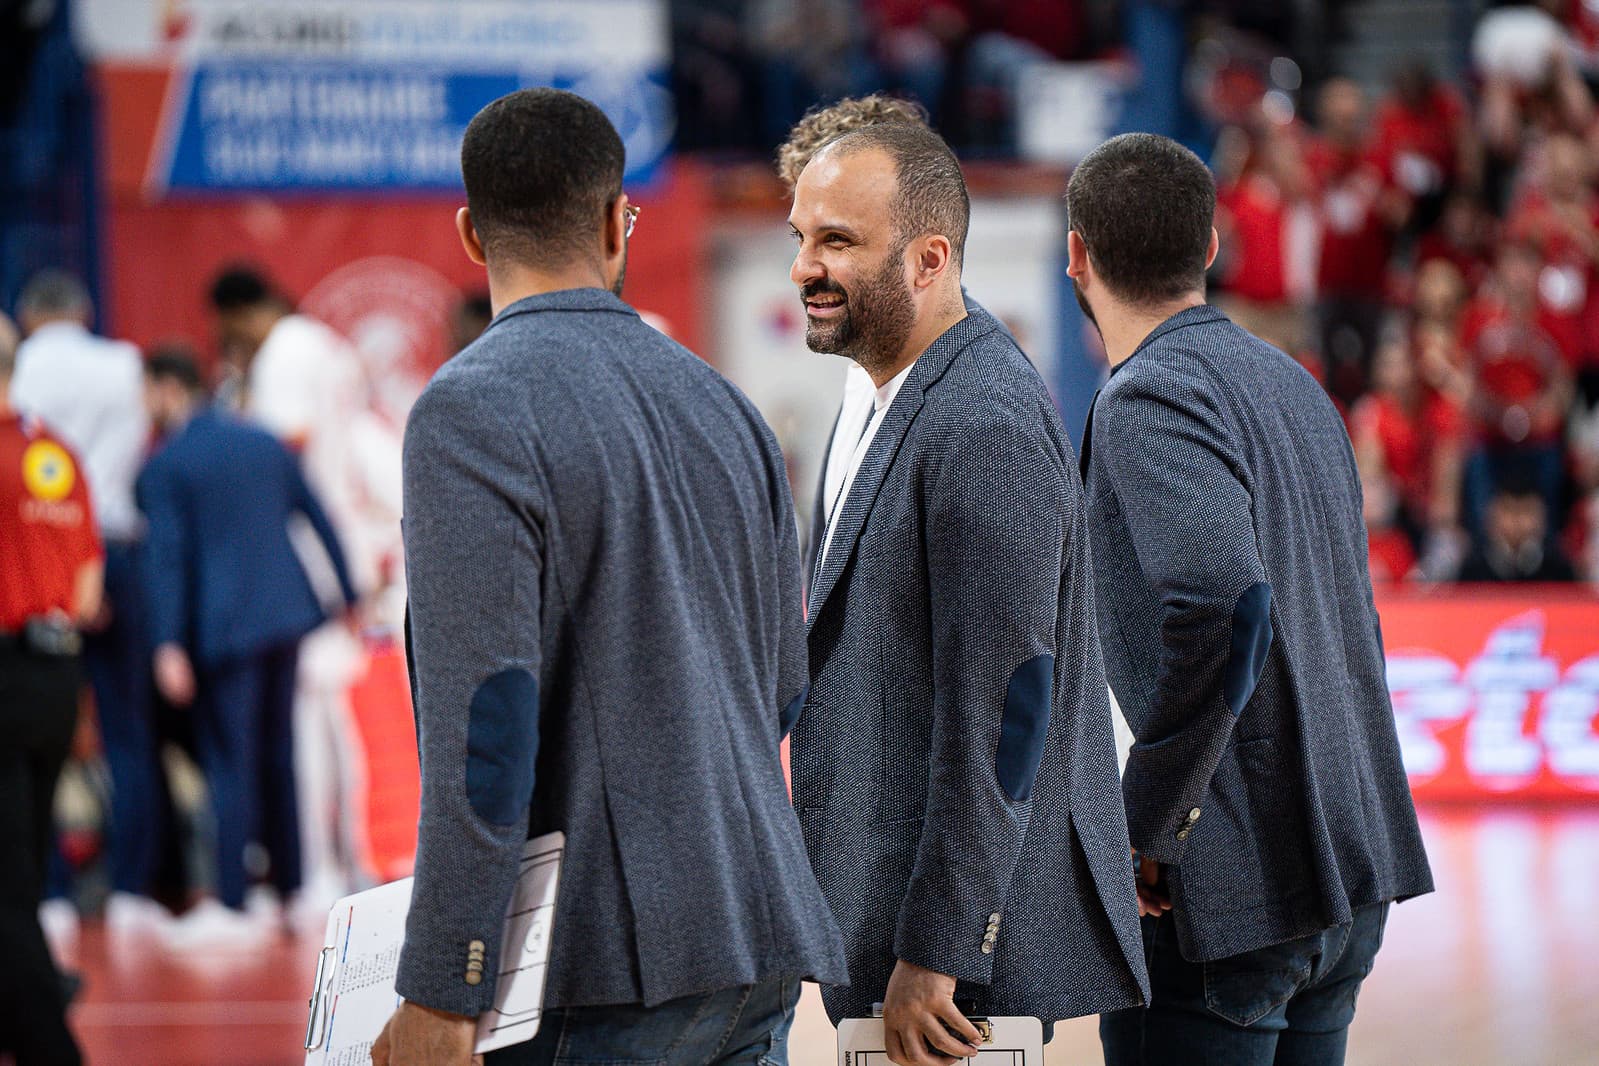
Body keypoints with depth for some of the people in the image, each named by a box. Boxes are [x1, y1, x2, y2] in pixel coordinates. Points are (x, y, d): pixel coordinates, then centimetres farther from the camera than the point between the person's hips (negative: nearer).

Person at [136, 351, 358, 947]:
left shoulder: (163, 468, -6)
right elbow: (319, 519, 14)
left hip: (223, 628, -6)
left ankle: (231, 905, -2)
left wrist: (167, 646, -16)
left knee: (230, 763, -3)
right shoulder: (264, 444, 11)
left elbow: (166, 557, -13)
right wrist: (350, 596, 21)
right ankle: (289, 884, 21)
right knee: (277, 756, 16)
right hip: (286, 613, 6)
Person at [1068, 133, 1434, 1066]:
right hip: (1356, 875, 9)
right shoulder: (1293, 384, 15)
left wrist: (1148, 821, -20)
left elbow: (1224, 603, -29)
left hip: (1224, 887, -9)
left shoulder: (1151, 397, -13)